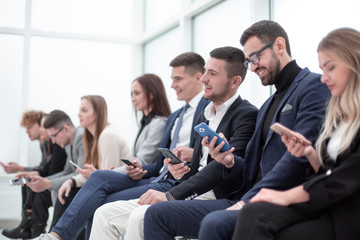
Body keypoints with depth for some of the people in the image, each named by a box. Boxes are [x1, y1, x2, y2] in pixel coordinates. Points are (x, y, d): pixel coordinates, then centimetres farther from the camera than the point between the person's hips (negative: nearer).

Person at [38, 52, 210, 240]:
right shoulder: (174, 117, 27)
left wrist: (194, 154, -26)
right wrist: (140, 170, 3)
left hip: (178, 185, -8)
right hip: (156, 178, 8)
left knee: (103, 205, -19)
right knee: (100, 177, -14)